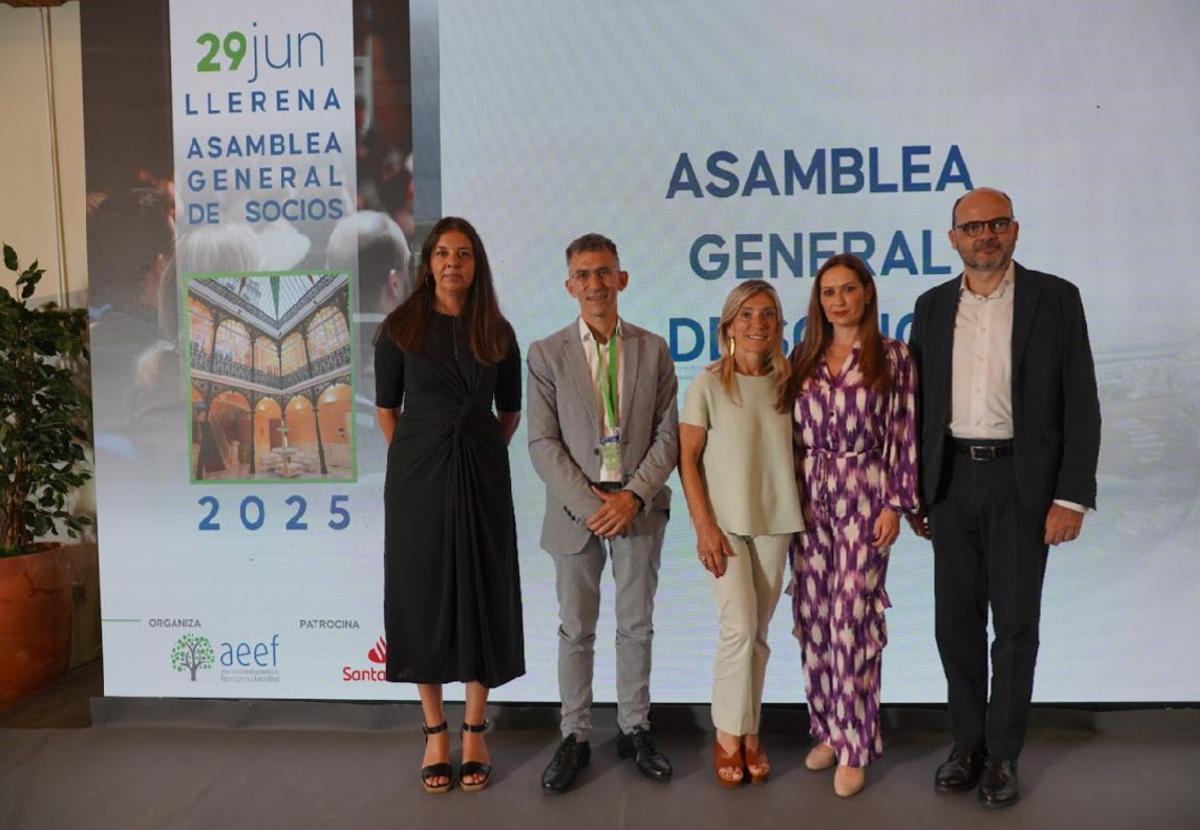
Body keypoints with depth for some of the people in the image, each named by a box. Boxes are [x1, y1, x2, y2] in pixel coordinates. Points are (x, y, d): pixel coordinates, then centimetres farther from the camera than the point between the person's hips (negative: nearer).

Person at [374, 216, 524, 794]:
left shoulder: (497, 332, 3)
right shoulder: (401, 327, -1)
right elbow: (386, 406, 7)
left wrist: (480, 452, 8)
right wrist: (416, 458, 5)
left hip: (482, 475, 1)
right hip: (417, 476, -1)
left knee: (482, 593, 5)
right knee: (422, 593, 5)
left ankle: (474, 731, 20)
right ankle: (435, 732, 20)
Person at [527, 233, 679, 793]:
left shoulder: (653, 349, 4)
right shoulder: (547, 354, 0)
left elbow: (667, 435, 1)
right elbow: (543, 443, -4)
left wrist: (632, 496, -12)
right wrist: (590, 503, -13)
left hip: (638, 507, 1)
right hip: (576, 509, -1)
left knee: (636, 625, 12)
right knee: (576, 628, 9)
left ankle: (635, 730, 28)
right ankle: (574, 737, 23)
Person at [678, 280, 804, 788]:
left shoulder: (786, 384, 4)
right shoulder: (708, 385, -6)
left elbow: (795, 452, 9)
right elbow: (687, 460, -6)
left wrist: (798, 517, 0)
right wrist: (704, 526, -11)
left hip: (775, 521, 3)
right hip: (725, 522, -3)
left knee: (758, 633, 9)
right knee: (739, 627, -9)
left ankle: (748, 731, 23)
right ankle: (728, 734, 9)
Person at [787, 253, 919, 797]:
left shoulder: (893, 357, -1)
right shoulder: (804, 357, 9)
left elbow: (904, 435, -4)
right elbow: (791, 432, 11)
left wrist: (895, 504, -9)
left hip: (864, 497, -4)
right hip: (808, 498, 4)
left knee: (852, 621, -4)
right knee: (813, 619, 8)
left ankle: (854, 747, 10)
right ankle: (827, 729, 24)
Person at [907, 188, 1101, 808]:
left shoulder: (1055, 298, -2)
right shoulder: (932, 306, 7)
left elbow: (1080, 403, -4)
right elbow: (919, 404, 9)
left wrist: (1072, 495, -10)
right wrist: (912, 489, 7)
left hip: (1021, 478, -3)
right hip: (952, 478, 3)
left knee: (1015, 621, 5)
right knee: (956, 618, 9)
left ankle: (1003, 753, 21)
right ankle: (968, 741, 25)